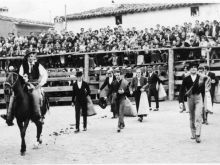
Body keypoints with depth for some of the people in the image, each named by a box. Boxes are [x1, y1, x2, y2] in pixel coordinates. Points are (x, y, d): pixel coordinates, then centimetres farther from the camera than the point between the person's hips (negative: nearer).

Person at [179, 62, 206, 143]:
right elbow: (182, 91, -2)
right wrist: (181, 101, -10)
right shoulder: (186, 79, 0)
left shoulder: (201, 78, -2)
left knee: (198, 117, -12)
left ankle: (198, 135, -14)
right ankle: (193, 134, 26)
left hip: (198, 98, -2)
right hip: (190, 98, 2)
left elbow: (203, 90, 2)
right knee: (191, 117, 13)